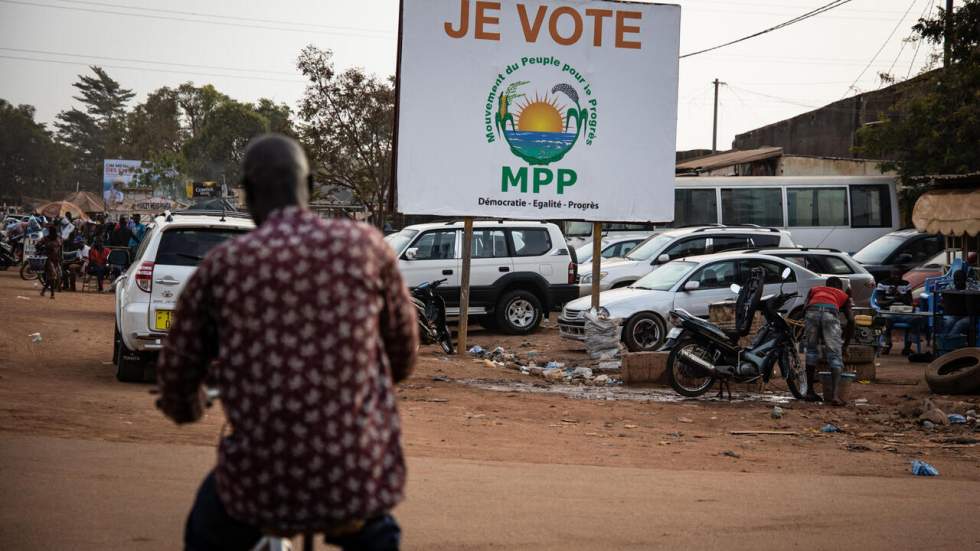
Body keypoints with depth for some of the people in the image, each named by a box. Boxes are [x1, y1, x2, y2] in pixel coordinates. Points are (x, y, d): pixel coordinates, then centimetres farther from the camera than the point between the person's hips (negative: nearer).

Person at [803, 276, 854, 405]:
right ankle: (836, 395, -13)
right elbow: (851, 320, 23)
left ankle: (810, 392, 21)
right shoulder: (843, 295, 35)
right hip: (831, 311, -1)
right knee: (835, 354, 2)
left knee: (811, 350, 18)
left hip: (812, 311, 1)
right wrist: (845, 344, 30)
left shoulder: (814, 290, 39)